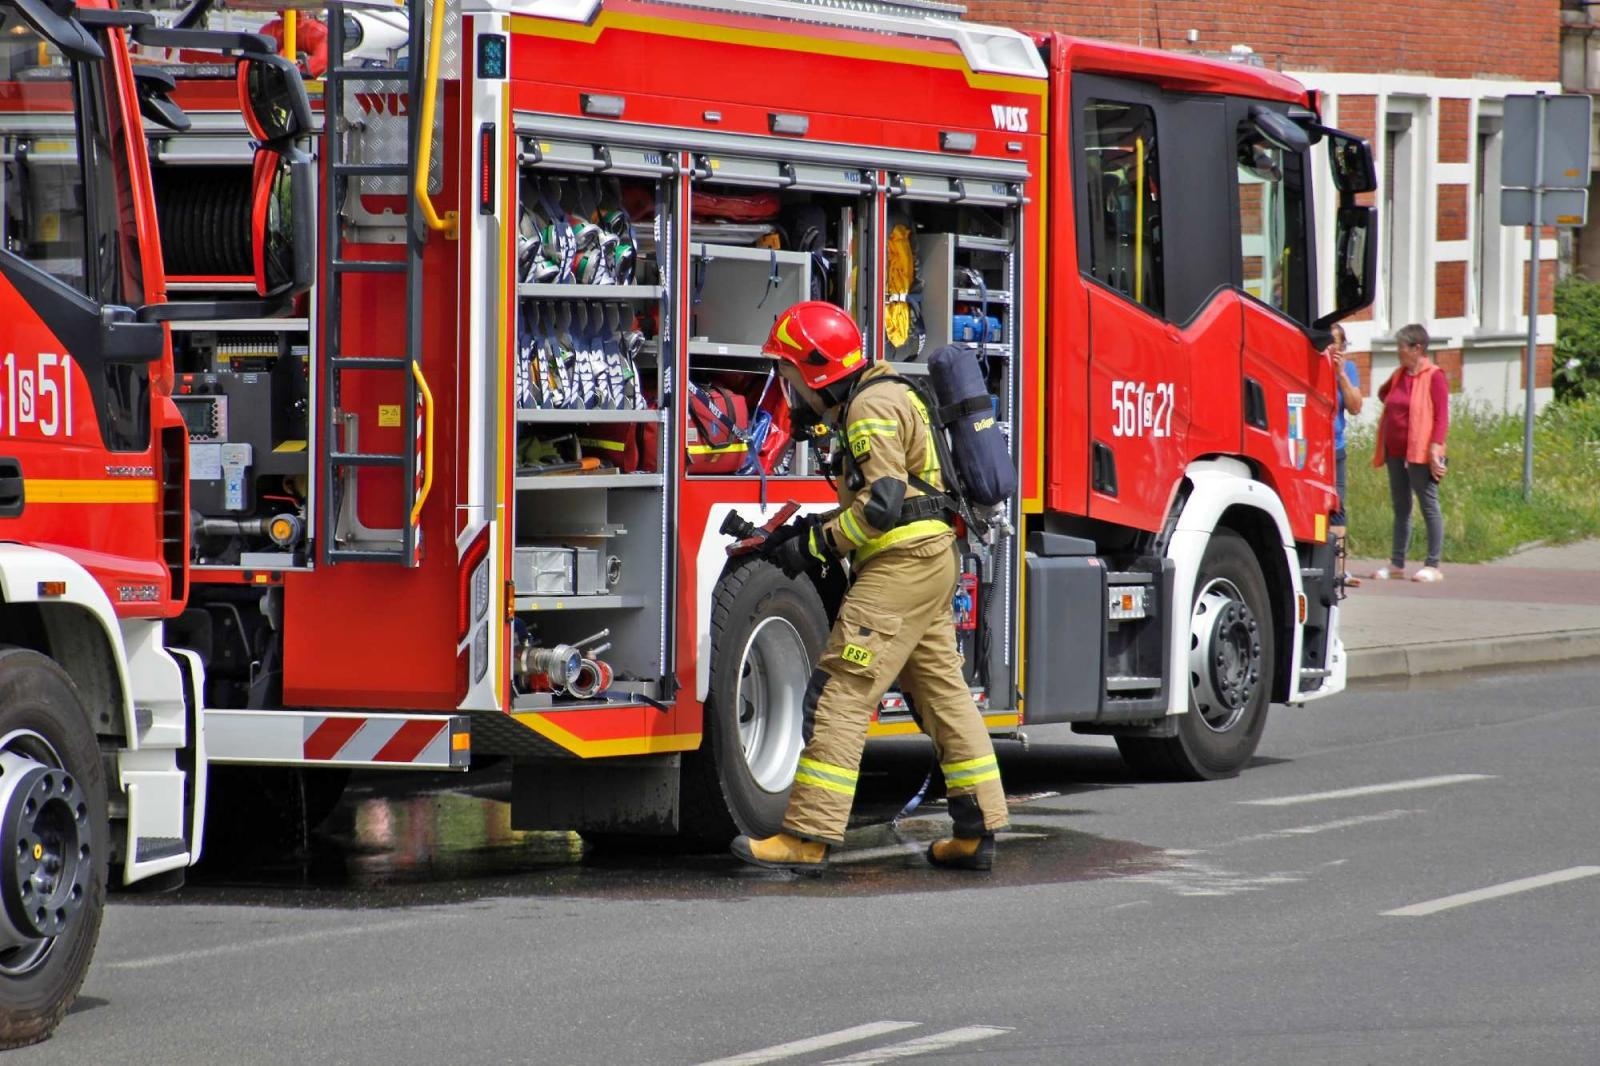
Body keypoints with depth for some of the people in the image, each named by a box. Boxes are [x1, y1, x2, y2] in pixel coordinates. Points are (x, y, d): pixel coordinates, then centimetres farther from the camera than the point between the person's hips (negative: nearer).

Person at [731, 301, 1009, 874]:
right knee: (942, 692, 12)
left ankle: (807, 836, -15)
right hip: (931, 564, 11)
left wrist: (815, 546, -15)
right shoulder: (879, 400, 20)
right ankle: (977, 832, 14)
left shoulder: (871, 408, -13)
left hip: (900, 567, -11)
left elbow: (882, 502, -21)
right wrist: (809, 530, 13)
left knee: (840, 692, -12)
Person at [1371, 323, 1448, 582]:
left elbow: (1442, 416, -14)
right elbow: (1384, 394, 31)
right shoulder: (1399, 375, 12)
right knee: (1401, 508, 12)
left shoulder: (1434, 377, -9)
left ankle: (1433, 566, -2)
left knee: (1429, 507, -3)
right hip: (1396, 453, 8)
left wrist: (1435, 449, -21)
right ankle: (1396, 565, 17)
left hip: (1420, 454, -8)